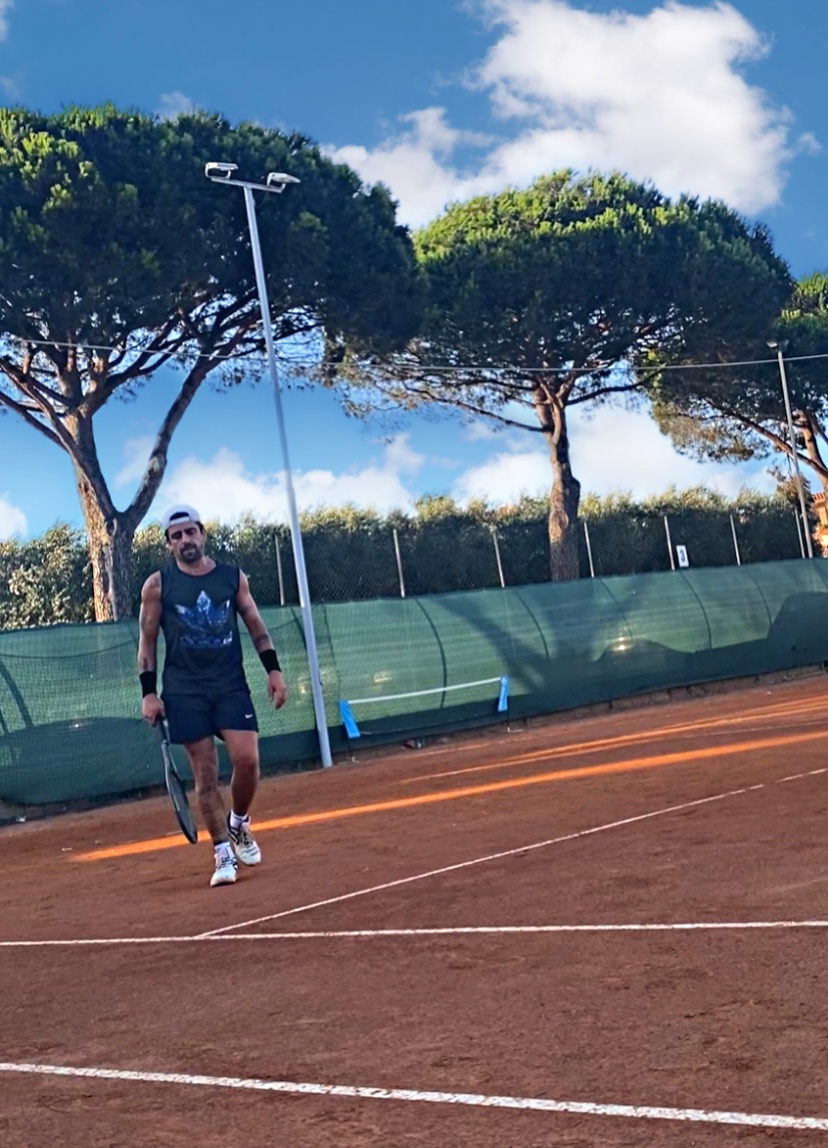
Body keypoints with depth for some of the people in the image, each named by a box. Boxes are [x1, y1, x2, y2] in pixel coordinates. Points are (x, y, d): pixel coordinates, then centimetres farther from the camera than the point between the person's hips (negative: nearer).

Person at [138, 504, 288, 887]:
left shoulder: (233, 577, 7)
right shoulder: (157, 585, 2)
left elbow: (256, 628, 12)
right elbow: (146, 642, 3)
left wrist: (273, 670, 1)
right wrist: (149, 692, -4)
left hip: (231, 685, 1)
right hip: (184, 692, -1)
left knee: (247, 760, -11)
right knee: (205, 774, -2)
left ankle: (238, 824, 18)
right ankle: (224, 853, 7)